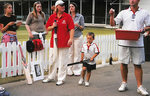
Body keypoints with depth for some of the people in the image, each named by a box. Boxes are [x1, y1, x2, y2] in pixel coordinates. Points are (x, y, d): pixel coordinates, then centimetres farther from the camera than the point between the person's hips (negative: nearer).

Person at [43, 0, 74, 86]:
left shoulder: (68, 16, -2)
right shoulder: (52, 16, 8)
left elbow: (72, 28, -7)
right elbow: (47, 28, 13)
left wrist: (71, 38, -17)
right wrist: (53, 26, -7)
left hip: (64, 42, -4)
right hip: (54, 41, 4)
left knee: (63, 61, 1)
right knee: (52, 59, 13)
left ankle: (61, 79, 12)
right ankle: (51, 77, 29)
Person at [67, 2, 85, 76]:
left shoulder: (80, 16, 3)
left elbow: (82, 28, 3)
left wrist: (78, 25, -16)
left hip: (78, 37, -2)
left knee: (77, 54, -3)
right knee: (70, 53, 1)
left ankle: (77, 70, 6)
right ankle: (70, 70, 9)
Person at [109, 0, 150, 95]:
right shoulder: (123, 12, 9)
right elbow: (113, 23, 6)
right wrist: (112, 15, -11)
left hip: (137, 43, -1)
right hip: (124, 42, 1)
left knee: (138, 65, 1)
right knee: (124, 63, 6)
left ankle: (140, 86, 8)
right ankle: (124, 84, 21)